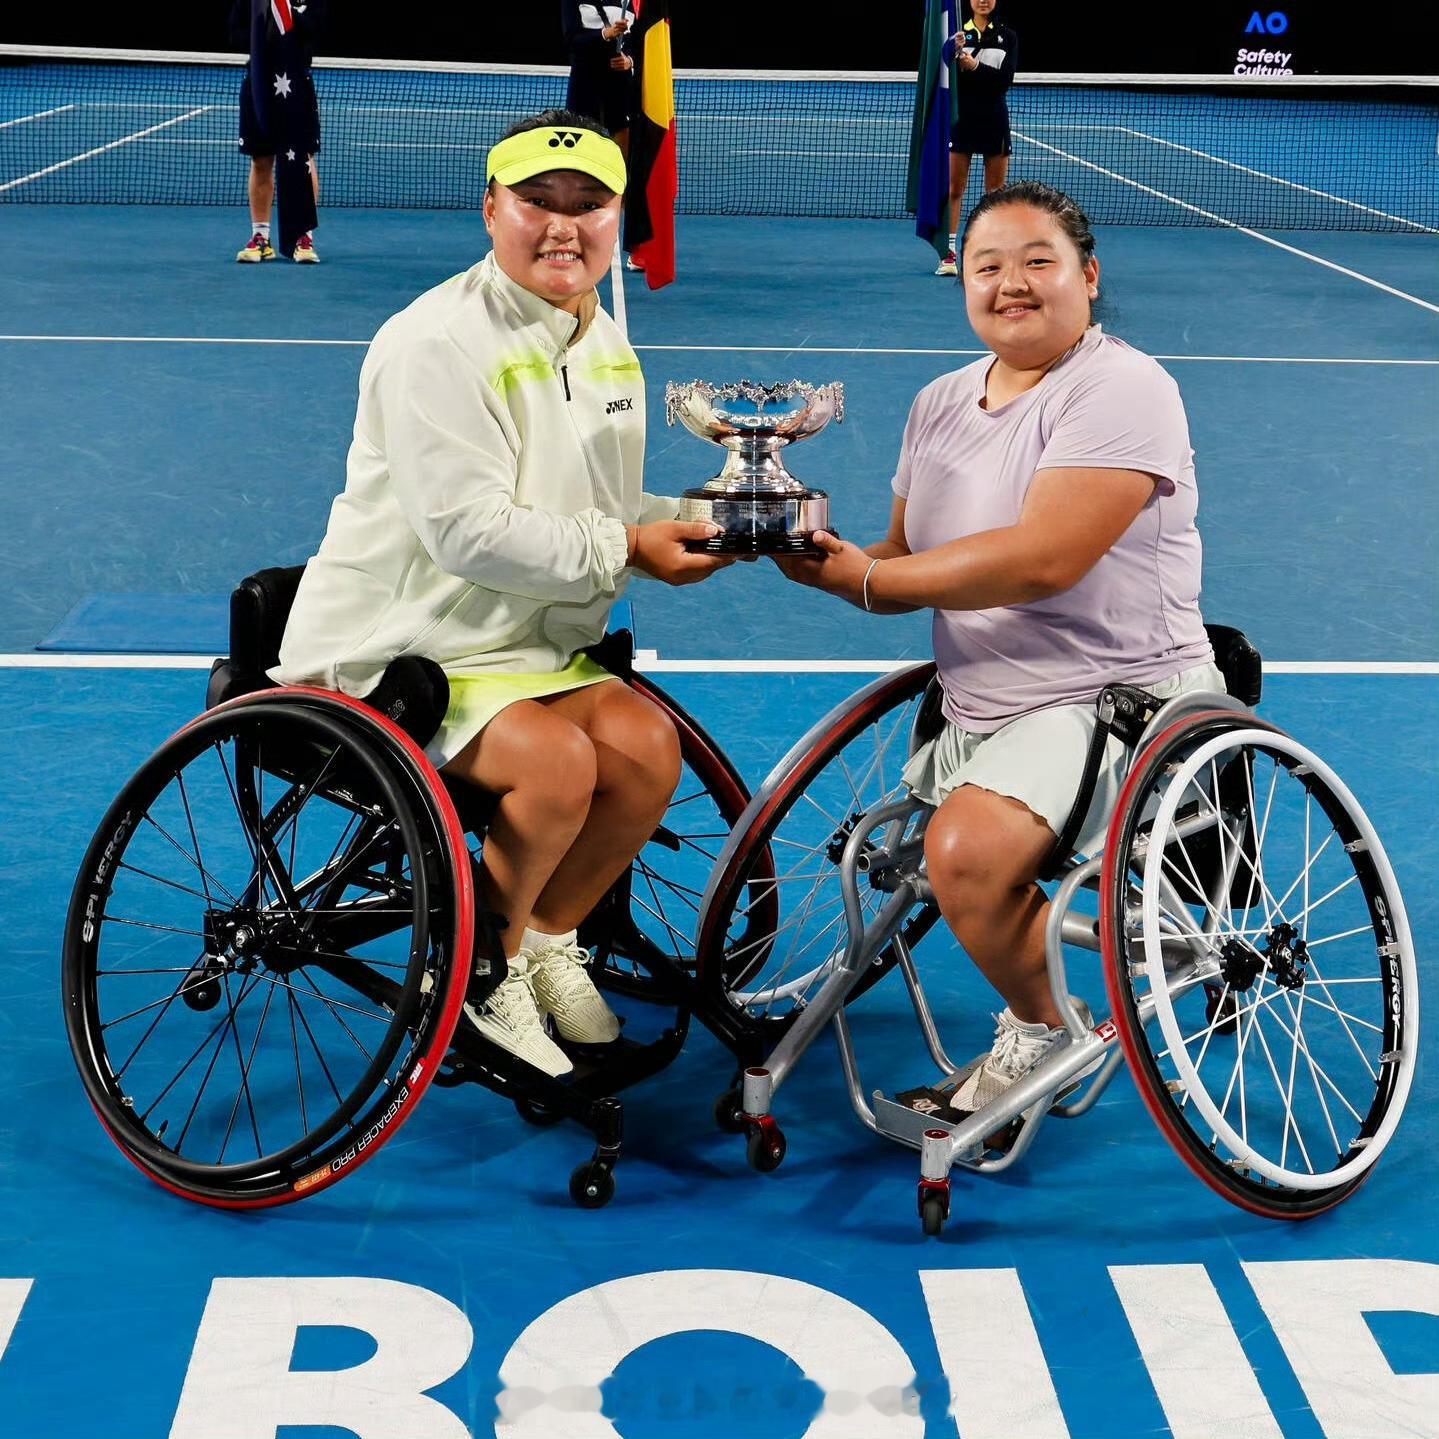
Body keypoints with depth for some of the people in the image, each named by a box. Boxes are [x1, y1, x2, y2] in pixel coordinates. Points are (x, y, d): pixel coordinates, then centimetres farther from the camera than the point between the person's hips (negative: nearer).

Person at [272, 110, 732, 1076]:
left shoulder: (608, 347, 11)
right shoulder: (438, 342, -18)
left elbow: (601, 510, 17)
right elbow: (468, 532, -25)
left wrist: (690, 524, -3)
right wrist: (623, 549, -21)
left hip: (529, 642, 8)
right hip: (394, 648, -8)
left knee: (647, 746, -16)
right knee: (558, 761, -29)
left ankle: (550, 938, 7)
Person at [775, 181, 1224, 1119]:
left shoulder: (1121, 389, -15)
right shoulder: (941, 404, 11)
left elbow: (1042, 561, -26)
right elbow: (908, 568, 11)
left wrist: (865, 576, -19)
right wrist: (831, 564, -12)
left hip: (1112, 699, -9)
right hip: (979, 708, 9)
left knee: (968, 850, -28)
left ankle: (1041, 1028, -2)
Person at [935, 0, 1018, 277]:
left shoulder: (1007, 36, 4)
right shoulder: (957, 33, 3)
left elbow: (1006, 79, -6)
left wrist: (976, 66, -19)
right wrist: (956, 54, -24)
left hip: (994, 121, 1)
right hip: (961, 117, -1)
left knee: (996, 191, 5)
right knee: (954, 188, -3)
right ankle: (949, 252, -1)